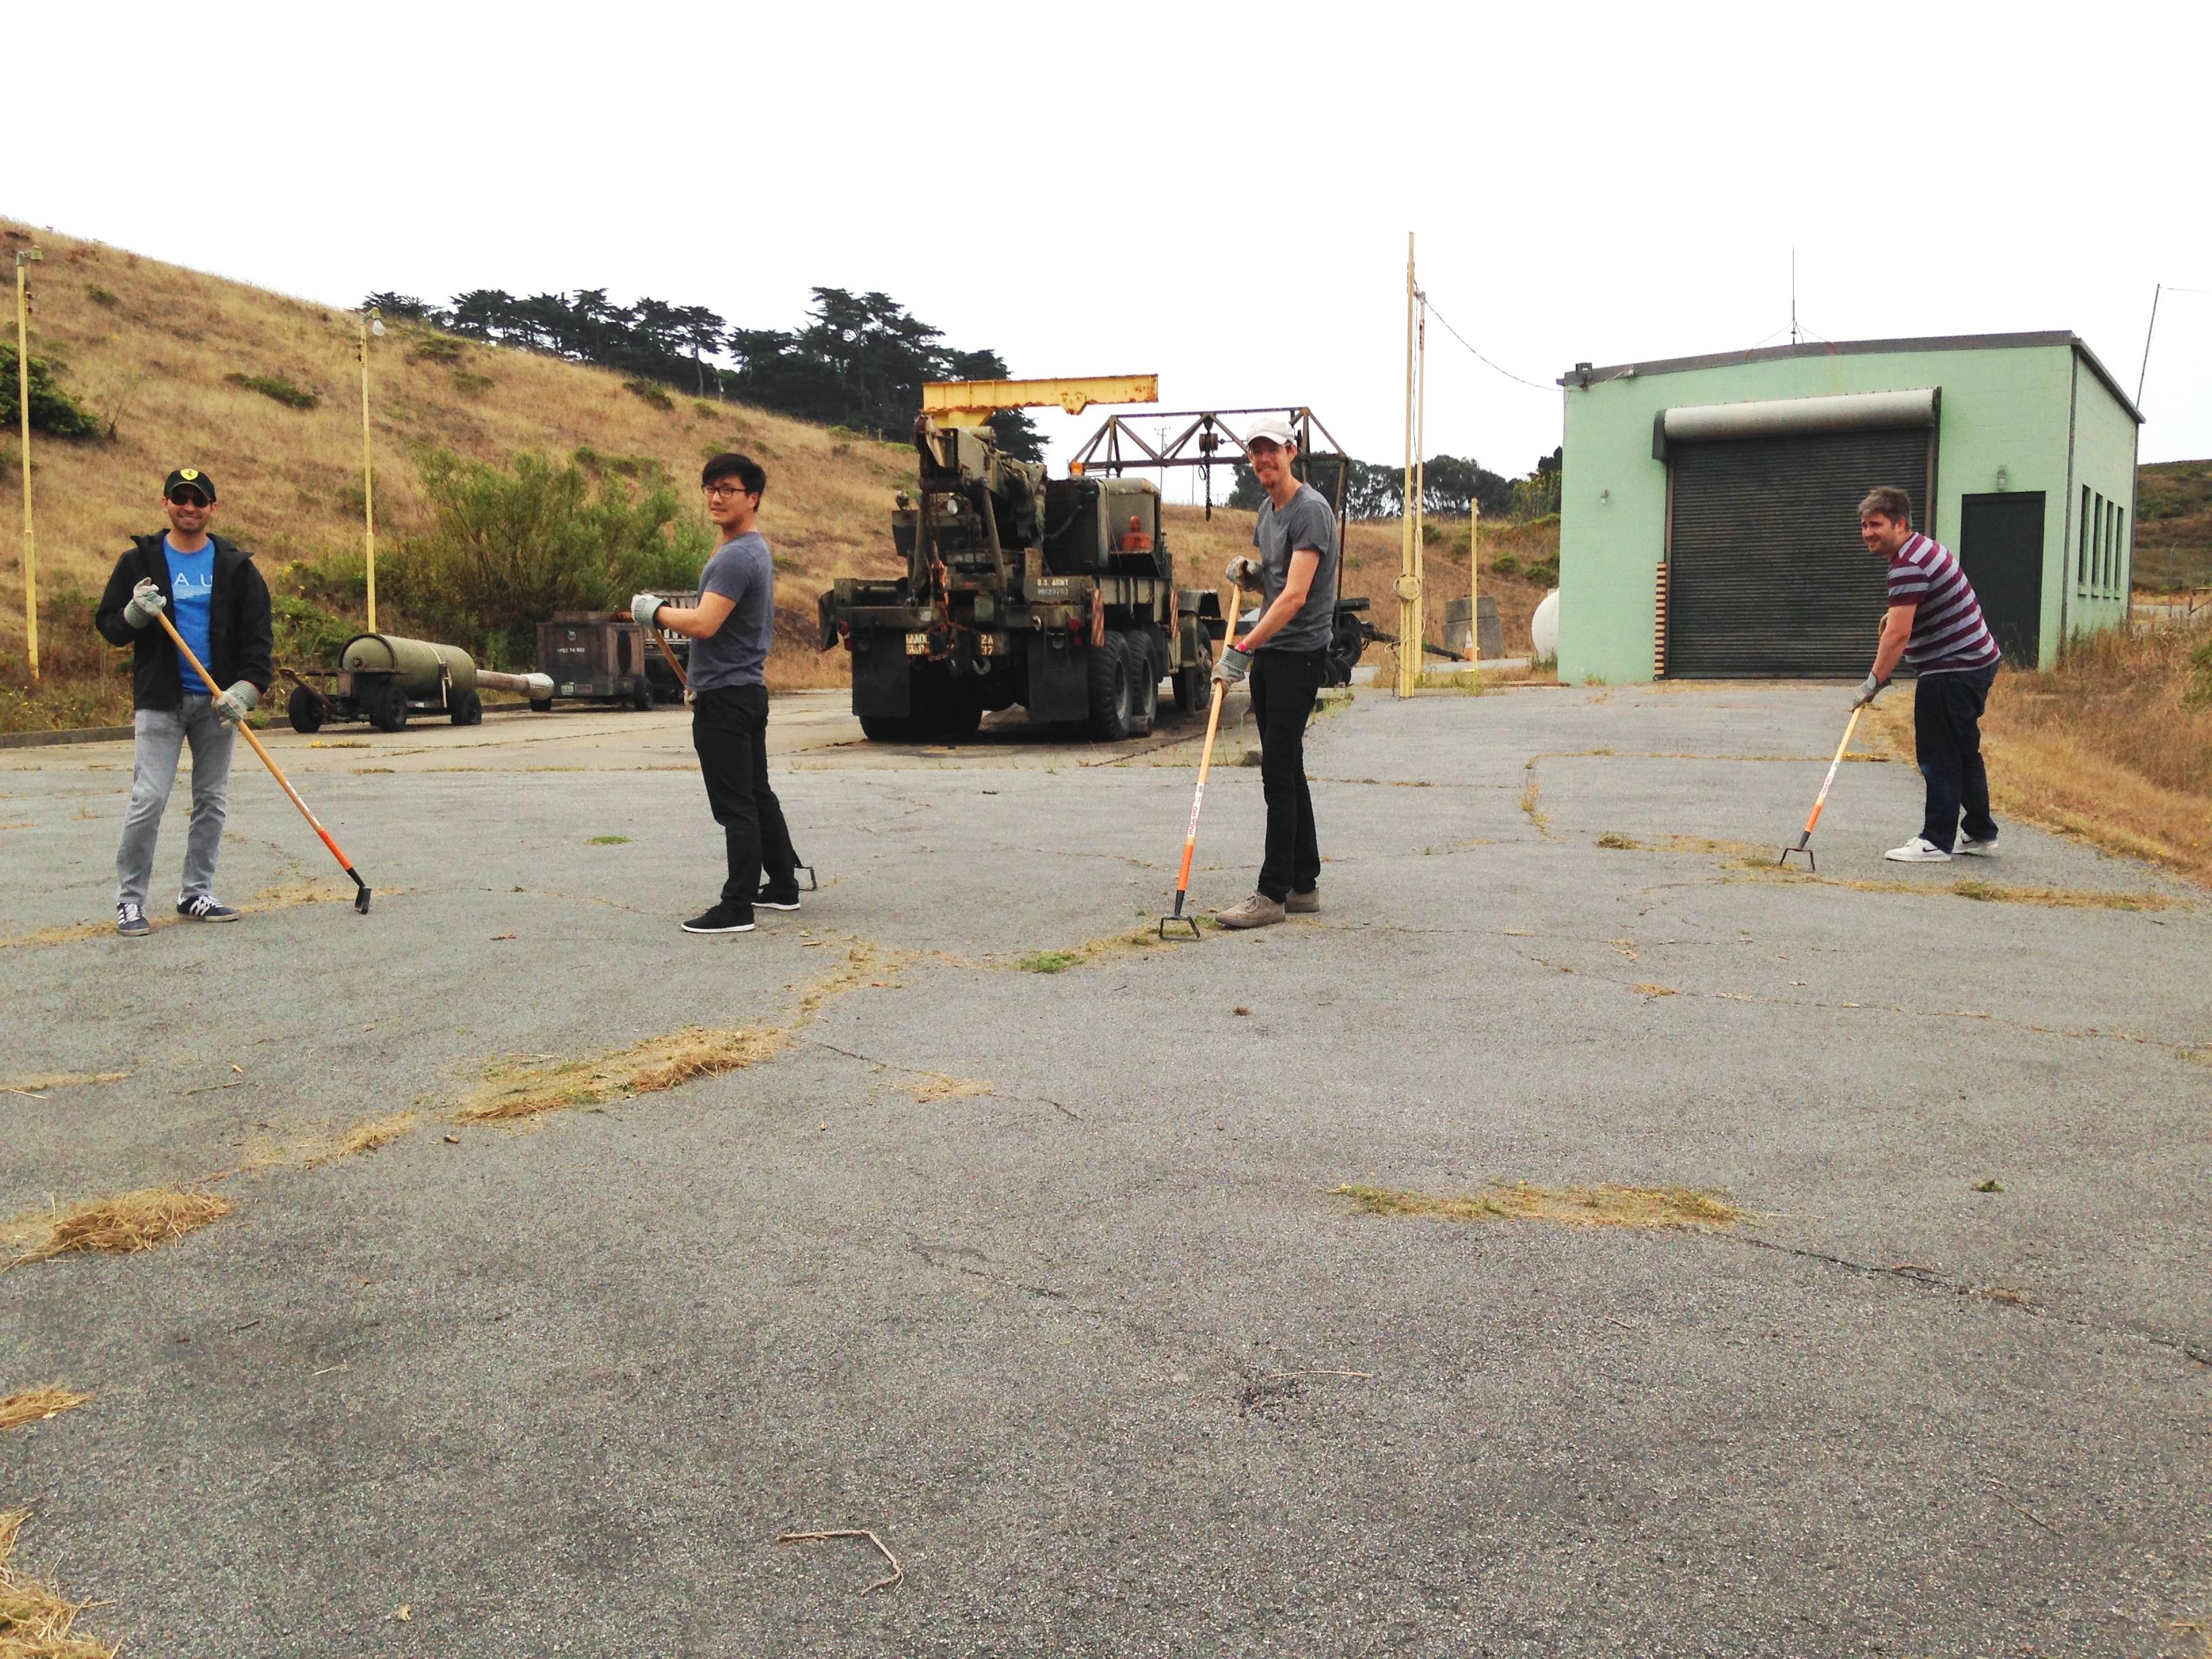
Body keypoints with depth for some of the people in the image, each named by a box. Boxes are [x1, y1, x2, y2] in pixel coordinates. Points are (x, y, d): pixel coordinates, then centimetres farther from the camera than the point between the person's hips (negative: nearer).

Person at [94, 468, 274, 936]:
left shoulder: (236, 565, 5)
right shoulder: (139, 561, 4)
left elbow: (258, 635, 2)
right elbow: (108, 625, 7)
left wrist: (247, 688, -11)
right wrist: (135, 614, -15)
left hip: (217, 701, 2)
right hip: (159, 699, -2)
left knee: (212, 801, 7)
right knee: (148, 801, -9)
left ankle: (197, 894, 17)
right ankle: (129, 901, 0)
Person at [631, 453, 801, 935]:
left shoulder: (736, 557, -18)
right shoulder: (756, 551, 17)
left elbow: (703, 624, -27)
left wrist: (654, 611, -11)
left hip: (725, 697, -11)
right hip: (749, 691, 11)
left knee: (736, 806, -9)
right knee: (757, 796, 17)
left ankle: (737, 907, -6)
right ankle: (782, 886, 26)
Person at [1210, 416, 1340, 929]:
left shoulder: (1311, 510, -15)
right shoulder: (1267, 511, 15)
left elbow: (1295, 596, -24)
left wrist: (1243, 649, -29)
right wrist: (1247, 572, 5)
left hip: (1298, 655, -10)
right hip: (1267, 656, 10)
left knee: (1279, 772, -11)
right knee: (1286, 771, 11)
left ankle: (1273, 893, -8)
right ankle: (1304, 885, 18)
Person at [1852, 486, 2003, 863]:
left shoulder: (1909, 565, -20)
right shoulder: (1924, 547, 13)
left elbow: (1898, 635, -26)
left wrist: (1874, 682, -22)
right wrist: (1896, 615, 15)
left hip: (1953, 671, -11)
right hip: (1977, 661, 11)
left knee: (1939, 756, -6)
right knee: (1964, 752, 17)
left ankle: (1936, 842, -2)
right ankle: (1981, 835, 26)